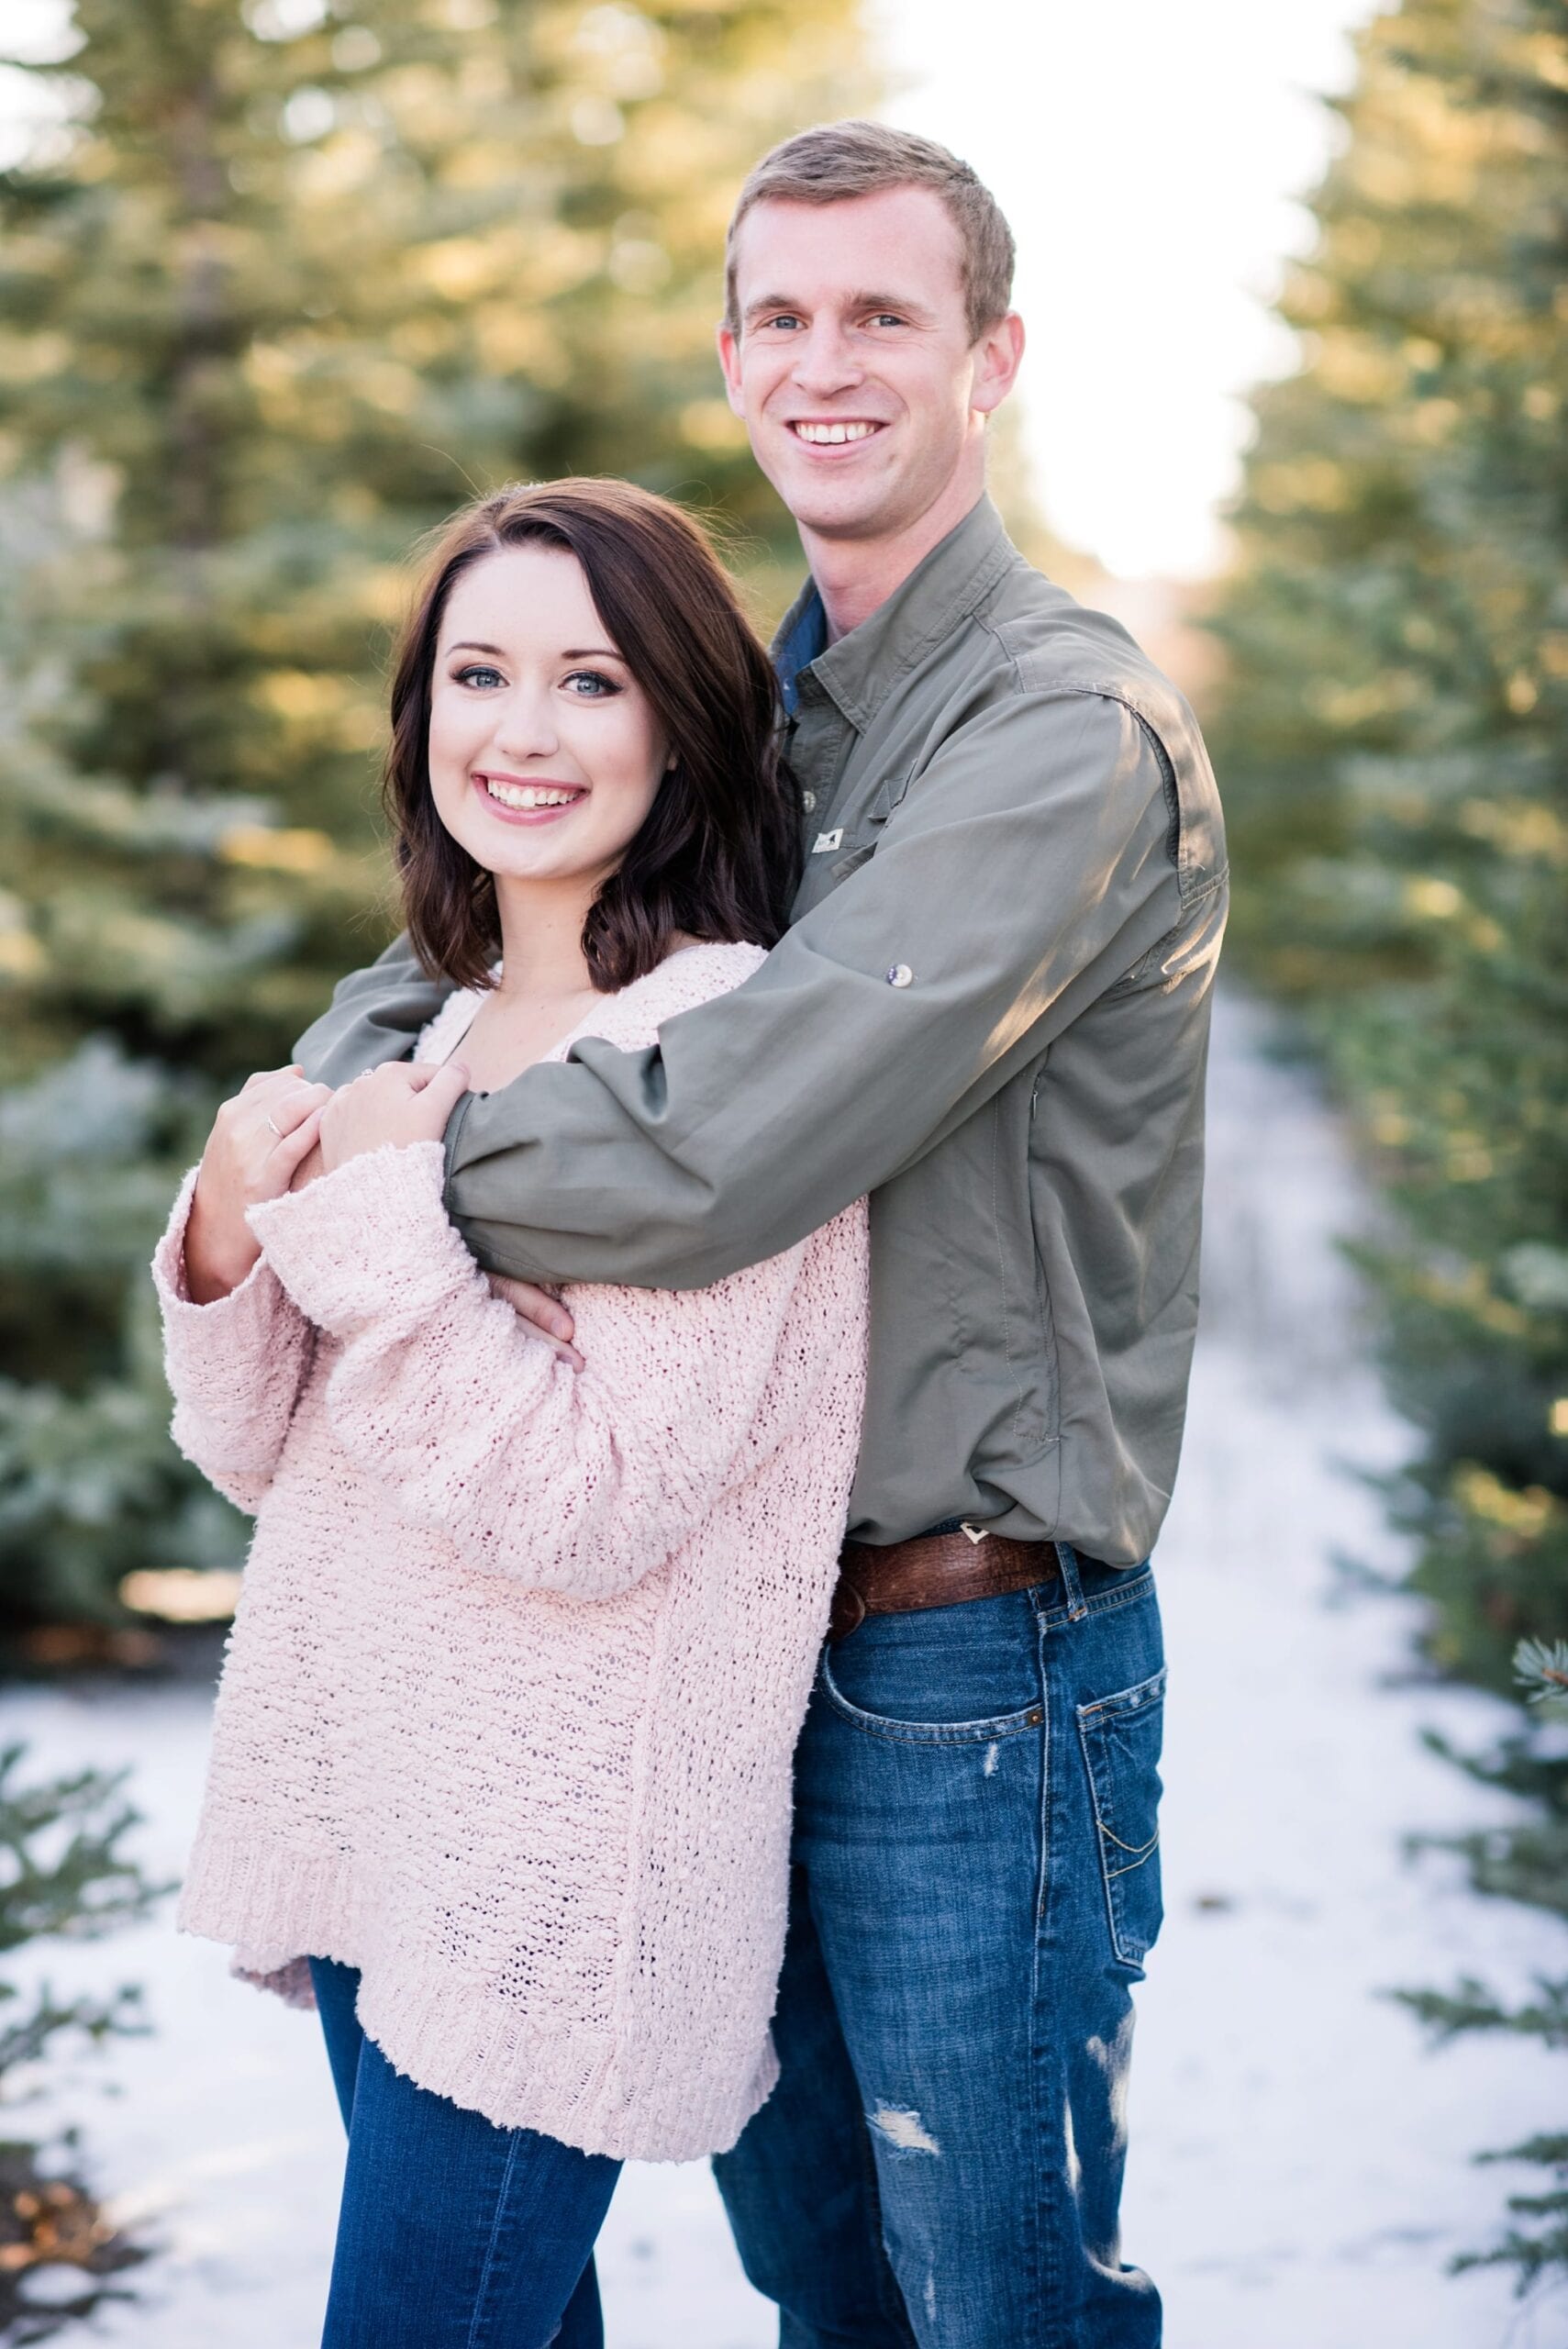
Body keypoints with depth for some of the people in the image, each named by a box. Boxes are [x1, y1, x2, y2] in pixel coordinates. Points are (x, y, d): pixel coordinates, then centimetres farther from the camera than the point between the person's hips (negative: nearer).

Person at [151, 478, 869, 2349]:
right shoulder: (439, 1033, 9)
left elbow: (594, 1508, -21)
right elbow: (269, 1456, 10)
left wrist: (371, 1223, -18)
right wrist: (235, 1235, -9)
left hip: (554, 1880, -7)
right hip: (367, 1821, 7)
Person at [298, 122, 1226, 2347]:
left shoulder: (1069, 725, -17)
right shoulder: (759, 719, 11)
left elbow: (716, 1155, -28)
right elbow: (406, 990, 10)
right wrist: (464, 1211, -13)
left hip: (977, 1670, -8)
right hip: (746, 1635, 8)